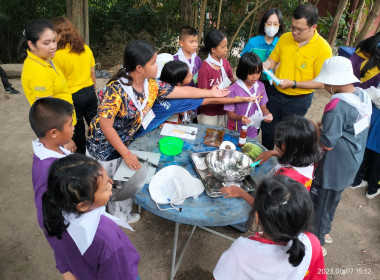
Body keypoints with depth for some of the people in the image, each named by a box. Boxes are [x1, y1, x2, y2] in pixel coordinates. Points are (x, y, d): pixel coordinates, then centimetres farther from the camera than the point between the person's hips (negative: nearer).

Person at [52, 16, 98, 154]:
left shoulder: (58, 55, -18)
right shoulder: (86, 49, 0)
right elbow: (92, 72, 8)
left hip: (72, 97, -5)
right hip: (89, 93, 5)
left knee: (77, 132, 11)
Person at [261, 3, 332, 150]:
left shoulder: (323, 49, -19)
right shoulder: (285, 38, -7)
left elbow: (321, 82, -17)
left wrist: (293, 84, -24)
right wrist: (266, 65, -18)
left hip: (298, 100, -4)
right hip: (275, 93, 5)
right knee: (267, 129, 18)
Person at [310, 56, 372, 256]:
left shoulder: (337, 105, -29)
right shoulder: (363, 95, -3)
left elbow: (327, 144, -26)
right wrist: (324, 125, 3)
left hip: (333, 168, -8)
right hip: (351, 164, 8)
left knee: (320, 203, 11)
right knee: (332, 200, 26)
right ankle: (324, 231, 46)